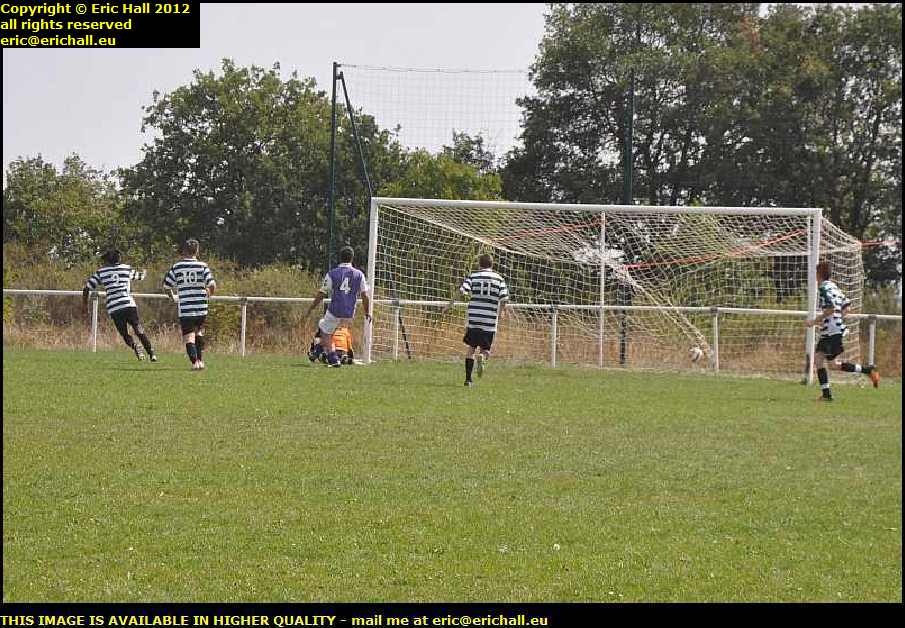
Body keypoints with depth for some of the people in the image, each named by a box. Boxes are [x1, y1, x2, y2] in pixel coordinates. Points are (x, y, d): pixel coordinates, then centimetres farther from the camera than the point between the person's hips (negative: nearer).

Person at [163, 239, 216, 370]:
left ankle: (194, 362, -18)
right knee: (199, 333, 24)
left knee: (189, 337, -1)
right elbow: (212, 285, -9)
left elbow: (166, 286, 5)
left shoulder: (176, 267, 1)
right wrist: (209, 294, 14)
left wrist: (173, 298, 24)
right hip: (201, 308, 1)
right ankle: (200, 360, 24)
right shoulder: (202, 266, -1)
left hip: (184, 309, -1)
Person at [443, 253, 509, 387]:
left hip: (473, 319, 0)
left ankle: (468, 379, 8)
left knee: (470, 348, 12)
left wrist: (449, 305, -2)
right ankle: (483, 357, -25)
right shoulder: (499, 279, 6)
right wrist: (499, 314, 18)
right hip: (490, 322, 0)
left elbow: (461, 292, -7)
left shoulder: (473, 276, 4)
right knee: (486, 349, 11)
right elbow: (504, 300, 1)